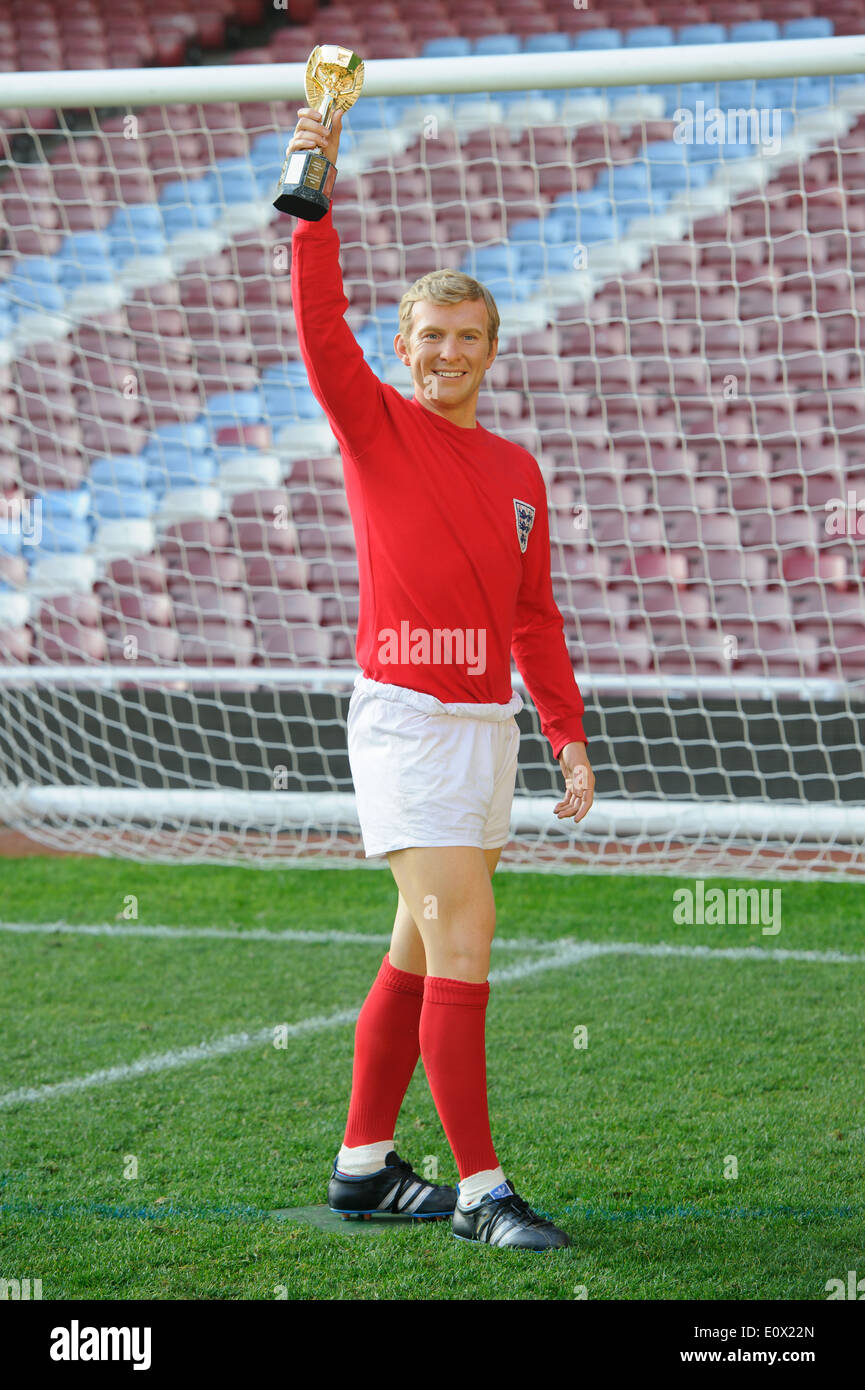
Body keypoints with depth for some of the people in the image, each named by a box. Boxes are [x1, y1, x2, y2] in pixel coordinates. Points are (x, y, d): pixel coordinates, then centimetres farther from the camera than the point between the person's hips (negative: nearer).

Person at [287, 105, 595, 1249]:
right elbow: (321, 328, -17)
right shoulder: (375, 427, -1)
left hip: (488, 723, 6)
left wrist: (569, 736, 13)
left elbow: (535, 617, 18)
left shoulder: (519, 471, 14)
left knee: (422, 953, 11)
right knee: (463, 940, -13)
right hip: (405, 717, -6)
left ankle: (364, 1167, 20)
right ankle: (480, 1188, -10)